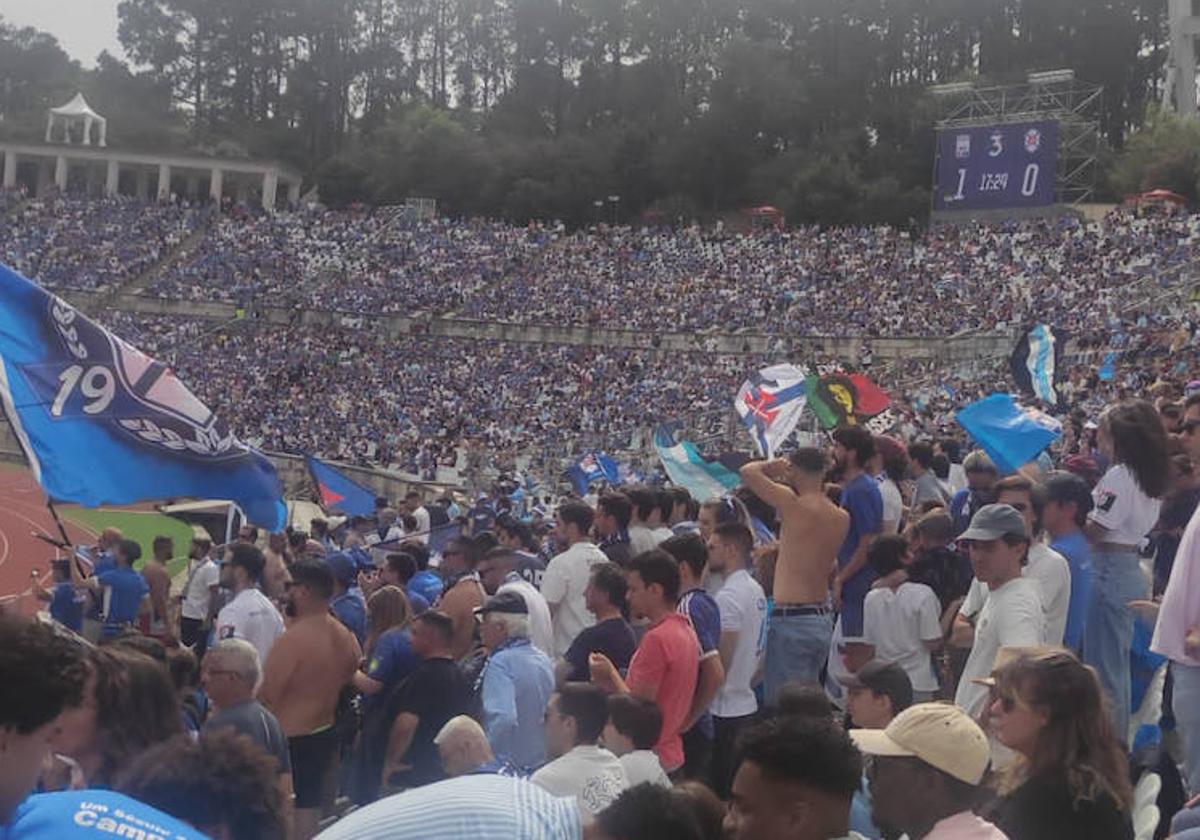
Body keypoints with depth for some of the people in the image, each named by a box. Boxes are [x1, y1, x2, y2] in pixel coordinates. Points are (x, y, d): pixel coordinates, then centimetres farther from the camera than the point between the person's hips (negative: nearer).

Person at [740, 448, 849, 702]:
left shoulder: (795, 506, -15)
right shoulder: (842, 519, 4)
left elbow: (748, 471, -13)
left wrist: (775, 466, 7)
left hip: (792, 621, -7)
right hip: (824, 619, 8)